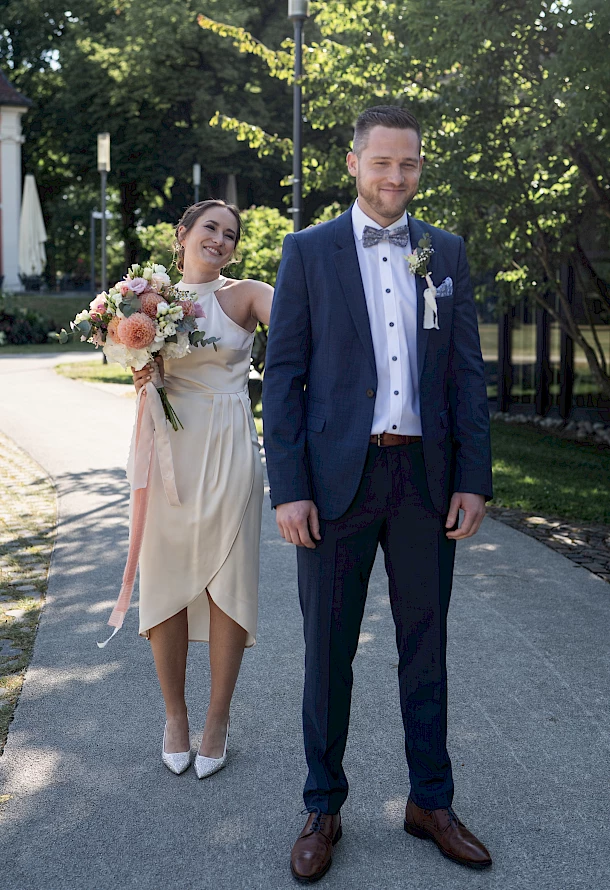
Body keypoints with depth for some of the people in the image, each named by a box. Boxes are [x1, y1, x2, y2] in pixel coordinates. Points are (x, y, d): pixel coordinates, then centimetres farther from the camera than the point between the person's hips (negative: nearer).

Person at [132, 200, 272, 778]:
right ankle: (175, 715, 22)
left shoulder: (246, 296, 1)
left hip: (228, 452, -2)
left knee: (227, 580, 1)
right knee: (167, 578, 6)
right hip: (168, 450, 3)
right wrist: (142, 380, -3)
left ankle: (217, 720, 17)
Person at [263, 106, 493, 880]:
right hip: (337, 476, -2)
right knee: (329, 649, 6)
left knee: (425, 643, 12)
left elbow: (465, 371, 7)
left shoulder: (445, 252, 9)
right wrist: (287, 489, -10)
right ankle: (323, 810, 23)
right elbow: (283, 375, -3)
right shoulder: (308, 251, 1)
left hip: (425, 476, 3)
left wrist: (474, 479, 0)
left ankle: (431, 802, 28)